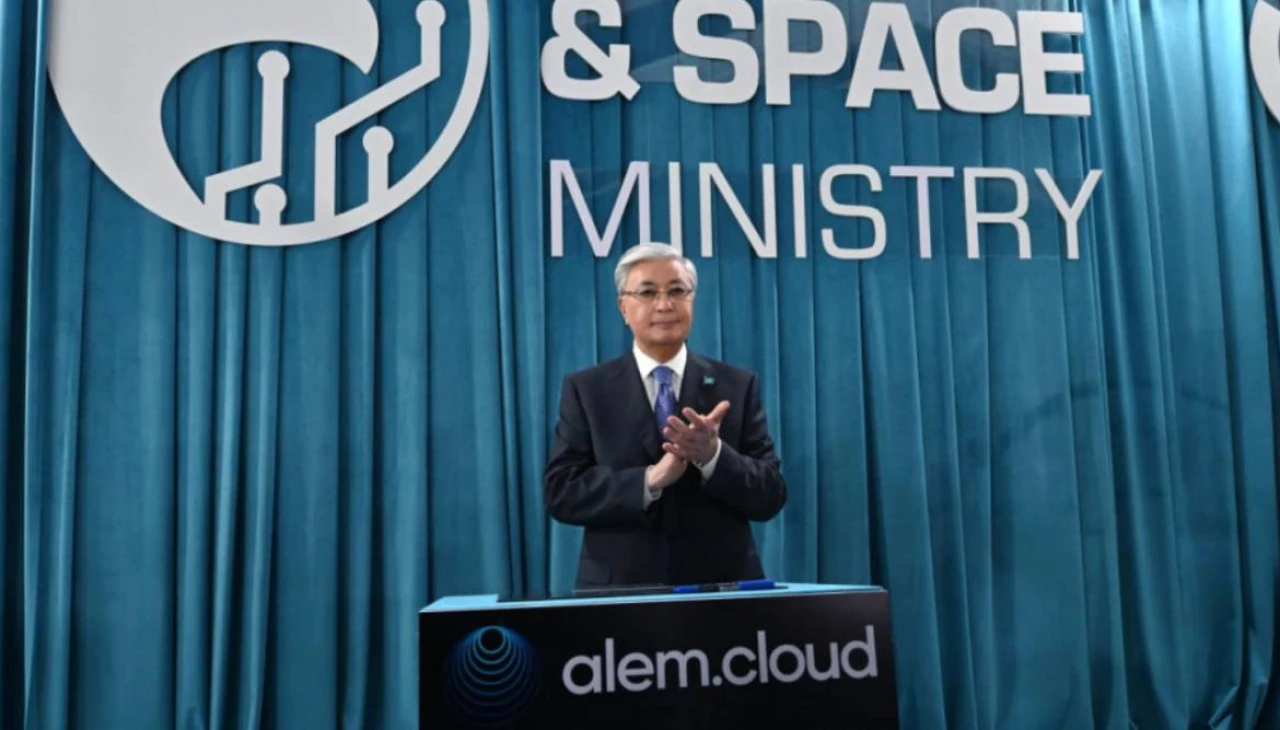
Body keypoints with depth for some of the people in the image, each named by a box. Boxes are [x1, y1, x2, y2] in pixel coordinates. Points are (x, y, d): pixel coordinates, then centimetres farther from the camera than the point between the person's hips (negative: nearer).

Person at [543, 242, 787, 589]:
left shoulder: (738, 386, 1)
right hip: (621, 589, -1)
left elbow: (771, 497, -4)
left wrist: (712, 455, -21)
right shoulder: (585, 390, 0)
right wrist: (651, 479, -22)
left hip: (721, 586, 1)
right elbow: (560, 492, -8)